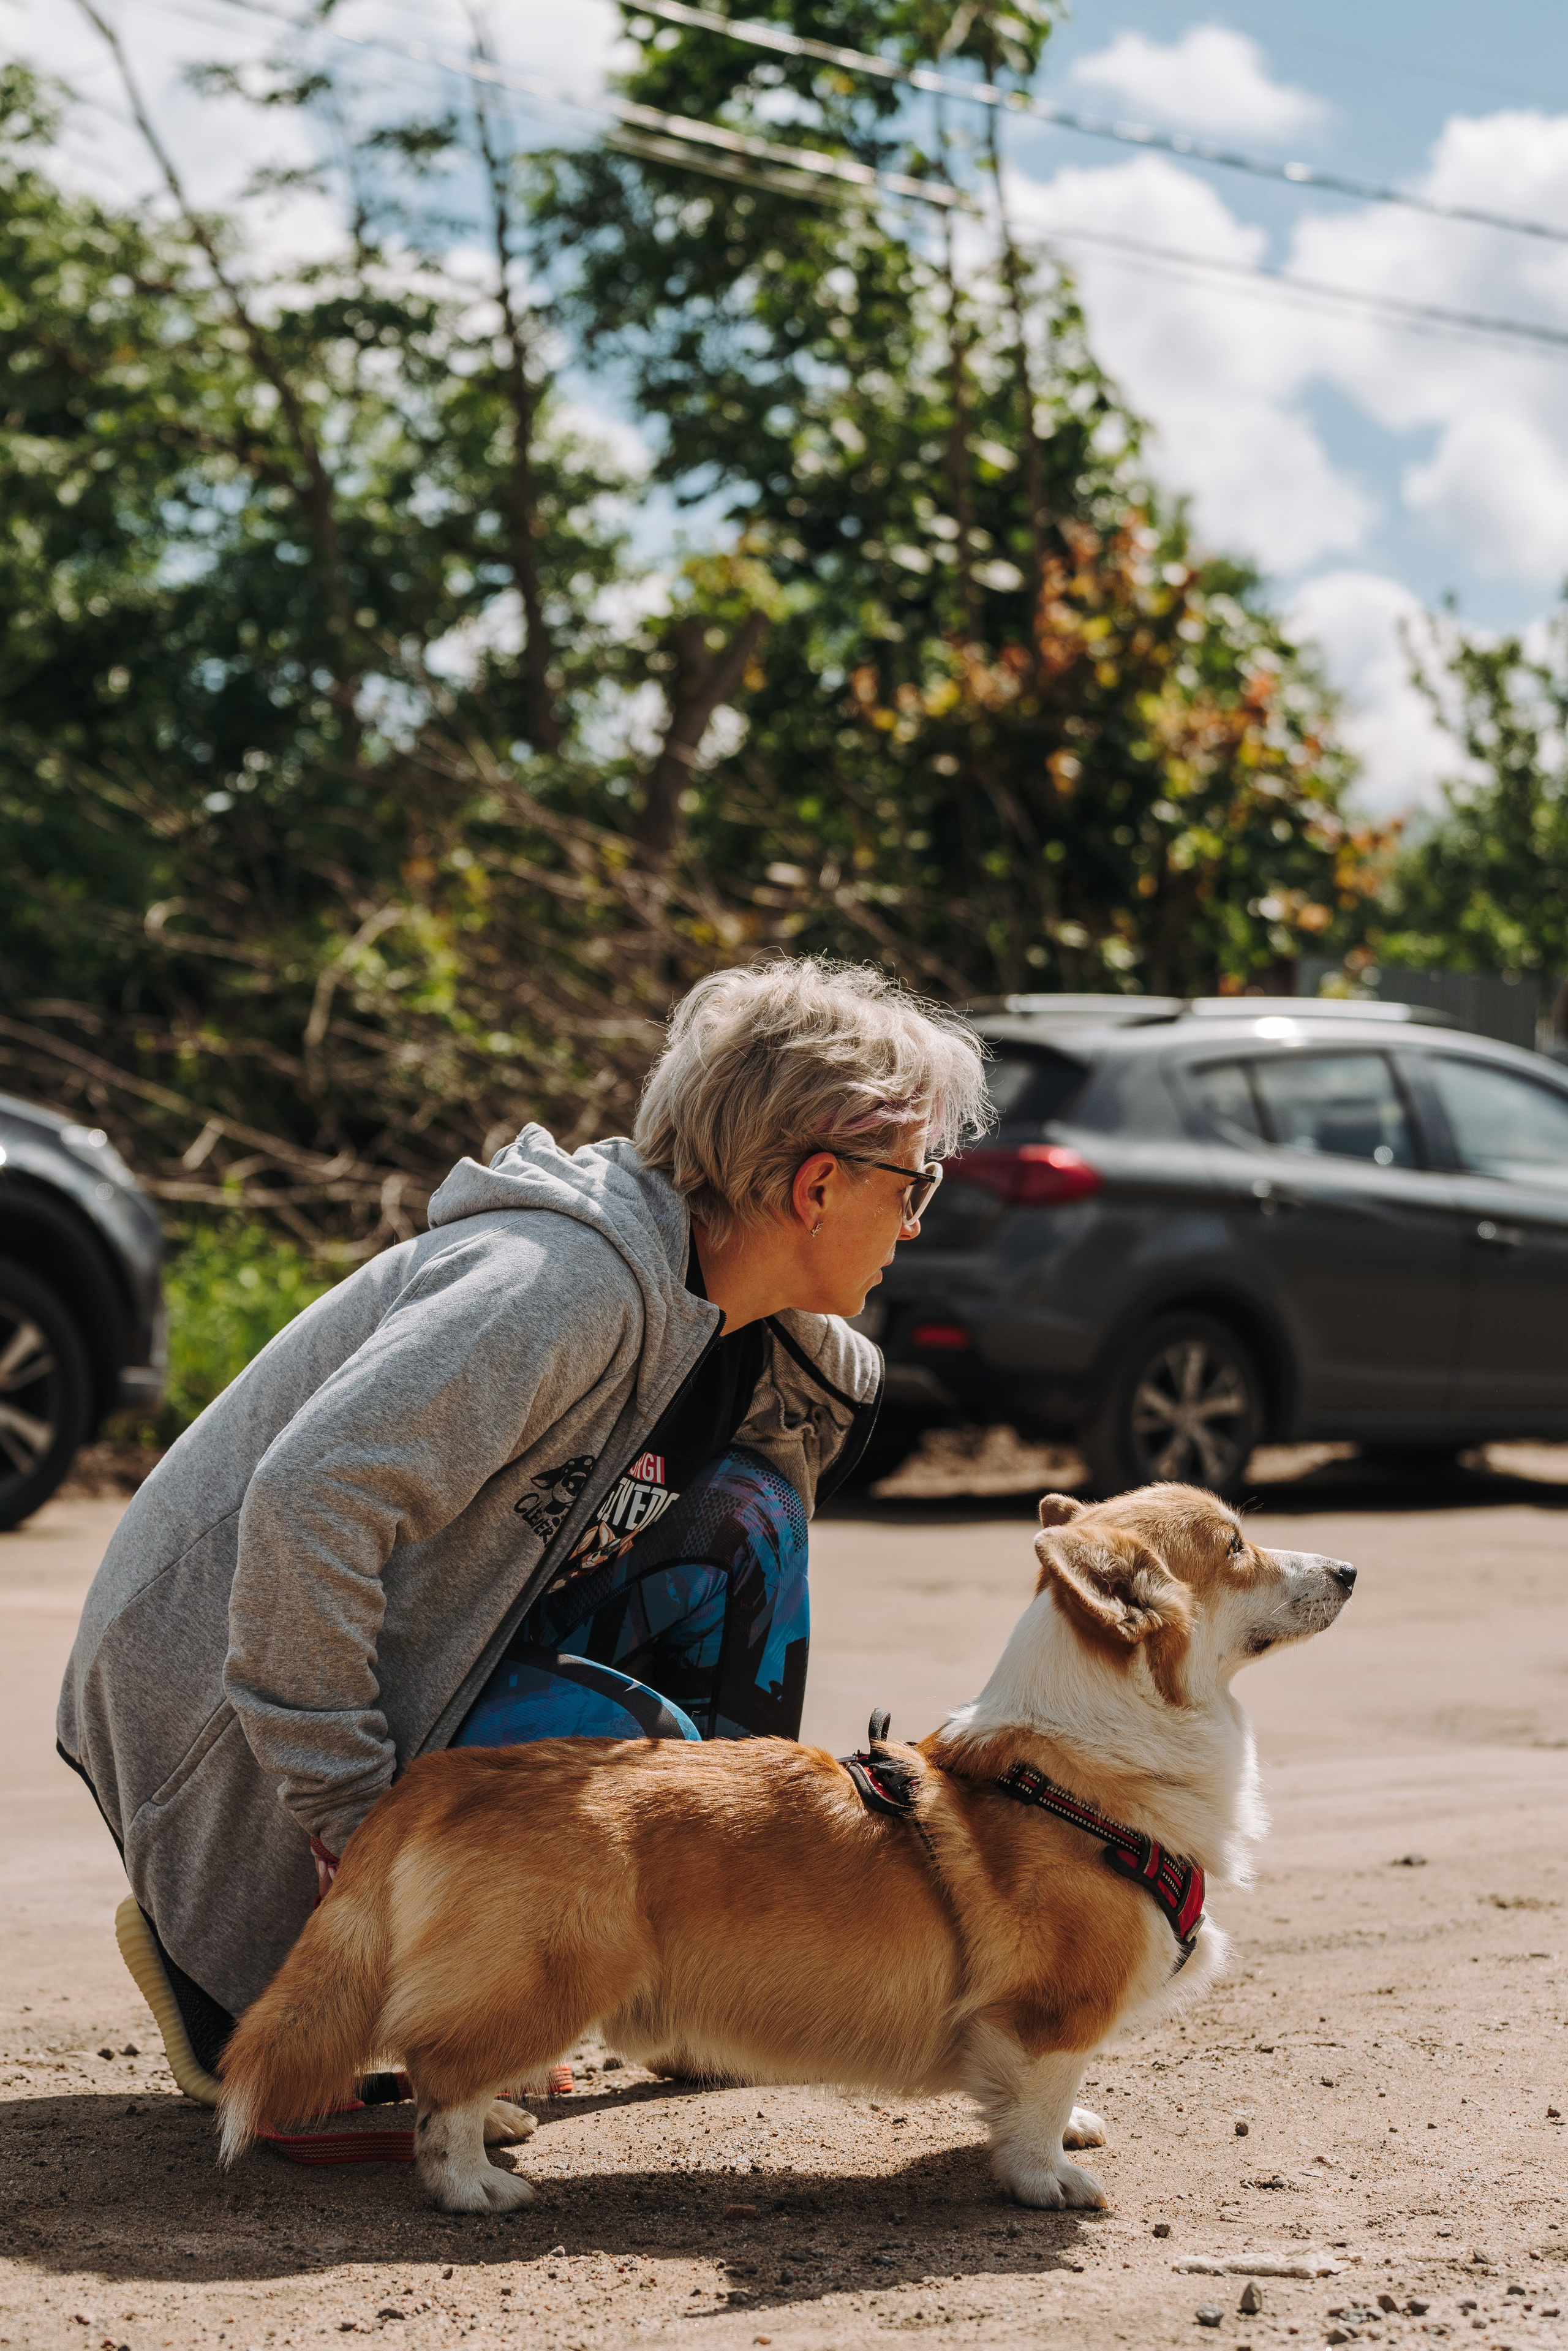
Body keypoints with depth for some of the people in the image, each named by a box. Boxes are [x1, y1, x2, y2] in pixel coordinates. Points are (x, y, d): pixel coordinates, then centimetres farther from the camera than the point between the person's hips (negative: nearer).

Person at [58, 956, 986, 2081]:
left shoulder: (737, 1327, 2)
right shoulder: (564, 1280, -27)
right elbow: (307, 1502, -35)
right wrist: (347, 1808, -28)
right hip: (223, 1725, -9)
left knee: (743, 1517, 0)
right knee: (605, 1732, -29)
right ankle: (217, 1953, -9)